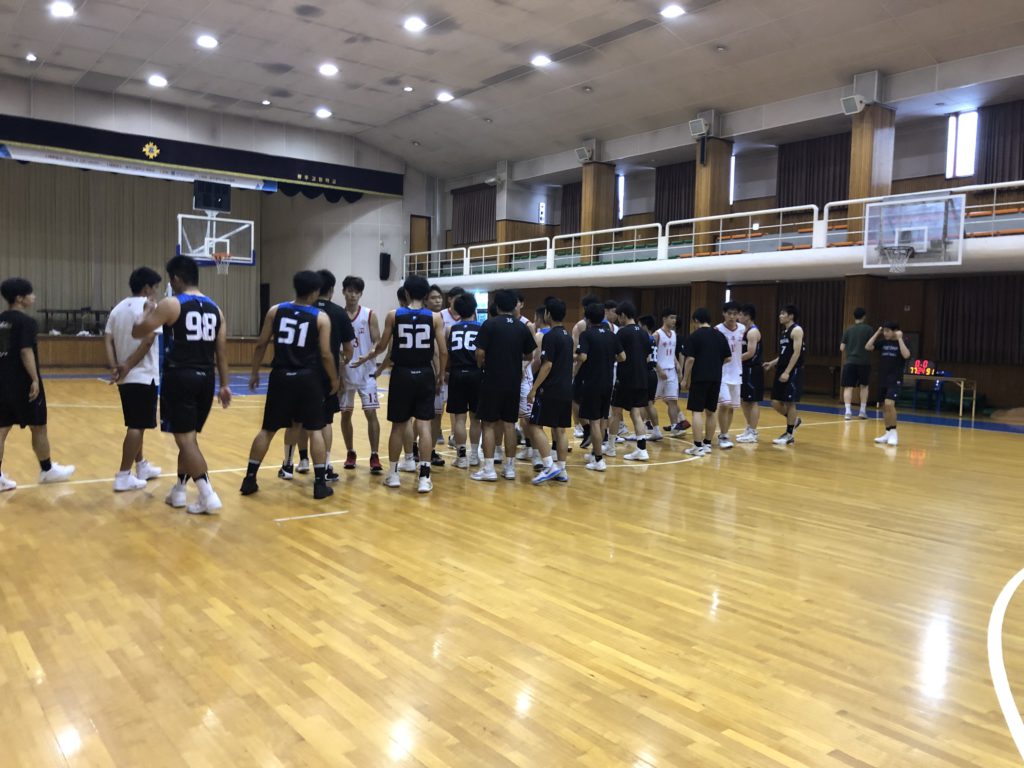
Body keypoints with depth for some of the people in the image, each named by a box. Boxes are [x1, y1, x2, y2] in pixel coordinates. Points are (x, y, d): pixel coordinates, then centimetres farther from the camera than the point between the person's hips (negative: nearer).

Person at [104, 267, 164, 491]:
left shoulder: (118, 308, 13)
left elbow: (108, 340, 4)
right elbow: (147, 342, -20)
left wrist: (114, 368, -5)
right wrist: (128, 366, -15)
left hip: (125, 377, 8)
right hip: (143, 376, -8)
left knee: (136, 424, 18)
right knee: (137, 426, -3)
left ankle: (142, 466, 30)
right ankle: (123, 476, -3)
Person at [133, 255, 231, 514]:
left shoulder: (171, 304, -7)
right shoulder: (215, 308, 10)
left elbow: (137, 332, -2)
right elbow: (221, 350, 8)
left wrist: (147, 313, 18)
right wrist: (224, 385, 10)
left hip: (180, 377, -6)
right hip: (205, 377, 6)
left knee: (185, 439, -2)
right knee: (189, 436, 17)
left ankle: (208, 497, -7)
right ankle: (178, 492, 26)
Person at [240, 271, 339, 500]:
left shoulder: (275, 310, 4)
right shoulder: (321, 317, -3)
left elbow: (261, 344, 6)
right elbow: (326, 354, -5)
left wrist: (255, 372, 16)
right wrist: (334, 380, 8)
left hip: (281, 377, 3)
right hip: (308, 378, -2)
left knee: (267, 430, 12)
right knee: (315, 430, 5)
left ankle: (249, 479, 17)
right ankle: (320, 483, 6)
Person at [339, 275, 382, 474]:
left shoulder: (369, 315, -2)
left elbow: (378, 343, -5)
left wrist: (367, 356, -25)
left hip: (366, 372, -2)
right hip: (344, 372, 2)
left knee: (371, 413, -6)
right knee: (345, 413, 9)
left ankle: (374, 456, -1)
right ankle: (350, 453, 23)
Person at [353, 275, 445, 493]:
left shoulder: (393, 315, -1)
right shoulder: (435, 318, -1)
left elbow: (382, 346, 5)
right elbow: (443, 352, -3)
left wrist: (367, 357, 25)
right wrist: (441, 375, 12)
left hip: (402, 374, 0)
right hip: (425, 375, 0)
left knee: (398, 425, 11)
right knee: (424, 424, 2)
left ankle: (393, 473, 21)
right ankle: (424, 476, -1)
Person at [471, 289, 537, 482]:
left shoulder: (490, 324, -8)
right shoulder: (522, 327, 4)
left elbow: (480, 353, -13)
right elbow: (529, 356, 10)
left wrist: (481, 366, 7)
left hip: (492, 381, -3)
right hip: (513, 383, 4)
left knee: (489, 424, 3)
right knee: (509, 424, 11)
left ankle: (488, 469, 1)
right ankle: (510, 468, 14)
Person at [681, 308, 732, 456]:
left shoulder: (694, 336, -6)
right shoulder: (719, 335, 9)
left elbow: (690, 359, -12)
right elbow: (728, 358, 11)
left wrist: (685, 379, -5)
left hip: (699, 378, -6)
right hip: (716, 379, 6)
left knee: (697, 411, -3)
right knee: (710, 412, 13)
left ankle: (698, 446, -8)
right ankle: (707, 444, 21)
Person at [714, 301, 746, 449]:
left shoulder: (743, 329, 2)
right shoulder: (717, 330, -13)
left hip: (736, 373, 6)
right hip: (721, 373, -5)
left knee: (732, 406, 10)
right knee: (724, 404, -14)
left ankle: (724, 434, 24)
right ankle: (723, 436, -2)